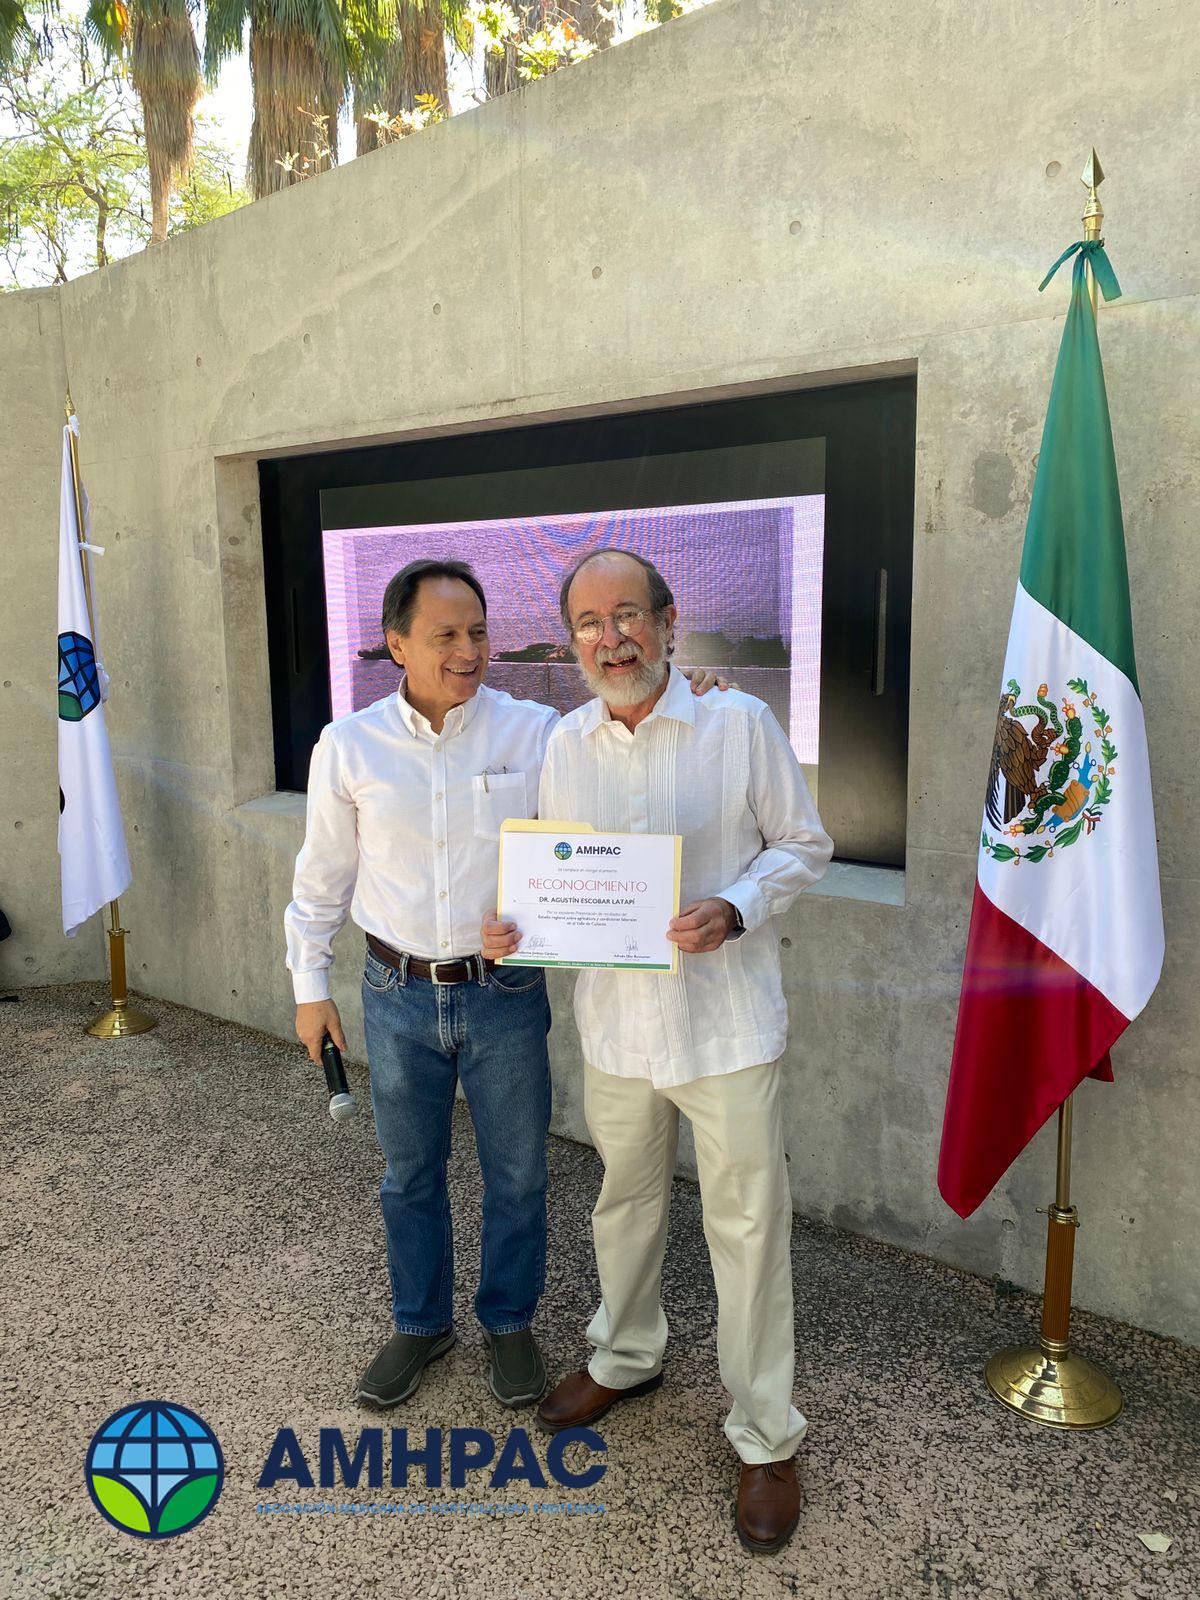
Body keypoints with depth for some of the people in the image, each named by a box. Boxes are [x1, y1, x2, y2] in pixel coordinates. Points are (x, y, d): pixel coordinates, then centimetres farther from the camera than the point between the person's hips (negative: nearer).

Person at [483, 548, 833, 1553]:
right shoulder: (564, 745, 1)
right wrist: (514, 928, -10)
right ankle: (626, 1357, 49)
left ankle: (766, 1439, 28)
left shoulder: (740, 724, -10)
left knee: (748, 1228, 7)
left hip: (726, 1024, -4)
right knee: (625, 1202, 23)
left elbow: (804, 844, -3)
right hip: (614, 1020, 4)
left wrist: (735, 910, -21)